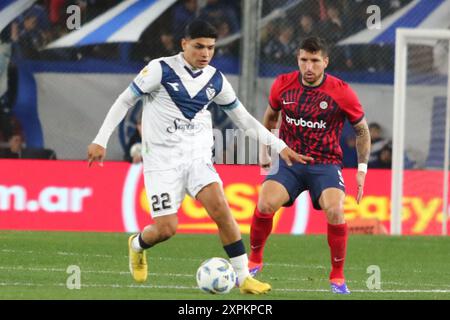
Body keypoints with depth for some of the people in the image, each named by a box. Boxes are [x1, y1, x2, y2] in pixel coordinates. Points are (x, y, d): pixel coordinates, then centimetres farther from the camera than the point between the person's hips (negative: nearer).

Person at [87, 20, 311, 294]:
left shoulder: (216, 80, 5)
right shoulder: (161, 70, -9)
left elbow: (243, 118, 15)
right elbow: (124, 102, -2)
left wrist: (280, 146, 9)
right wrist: (101, 140, -7)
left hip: (198, 157, 3)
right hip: (162, 161, -3)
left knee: (220, 207, -21)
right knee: (166, 229, -9)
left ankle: (244, 277, -16)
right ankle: (137, 245, 28)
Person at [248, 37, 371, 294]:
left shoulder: (341, 92, -9)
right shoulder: (283, 85, -2)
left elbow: (362, 129, 5)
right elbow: (271, 115, 20)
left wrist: (362, 169, 2)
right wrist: (265, 150, 20)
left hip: (326, 164, -2)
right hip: (289, 161, 2)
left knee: (335, 211, -28)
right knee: (265, 205, -23)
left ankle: (338, 277, -7)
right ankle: (255, 260, 4)